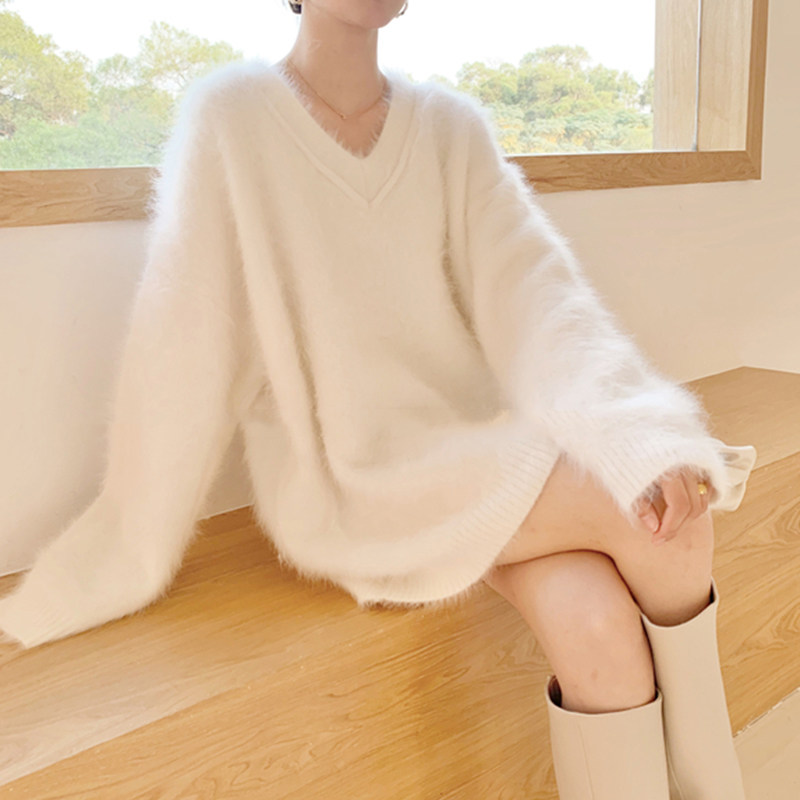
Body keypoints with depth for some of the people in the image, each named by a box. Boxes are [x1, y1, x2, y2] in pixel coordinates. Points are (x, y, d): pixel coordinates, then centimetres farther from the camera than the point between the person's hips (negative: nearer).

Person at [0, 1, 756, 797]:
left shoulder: (451, 126, 6)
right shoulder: (231, 115, -5)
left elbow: (532, 293, -6)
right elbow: (181, 353, -7)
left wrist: (650, 441, -22)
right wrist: (124, 556, -6)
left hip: (475, 444, 4)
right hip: (344, 484, -3)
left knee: (599, 623, -22)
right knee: (655, 521, -19)